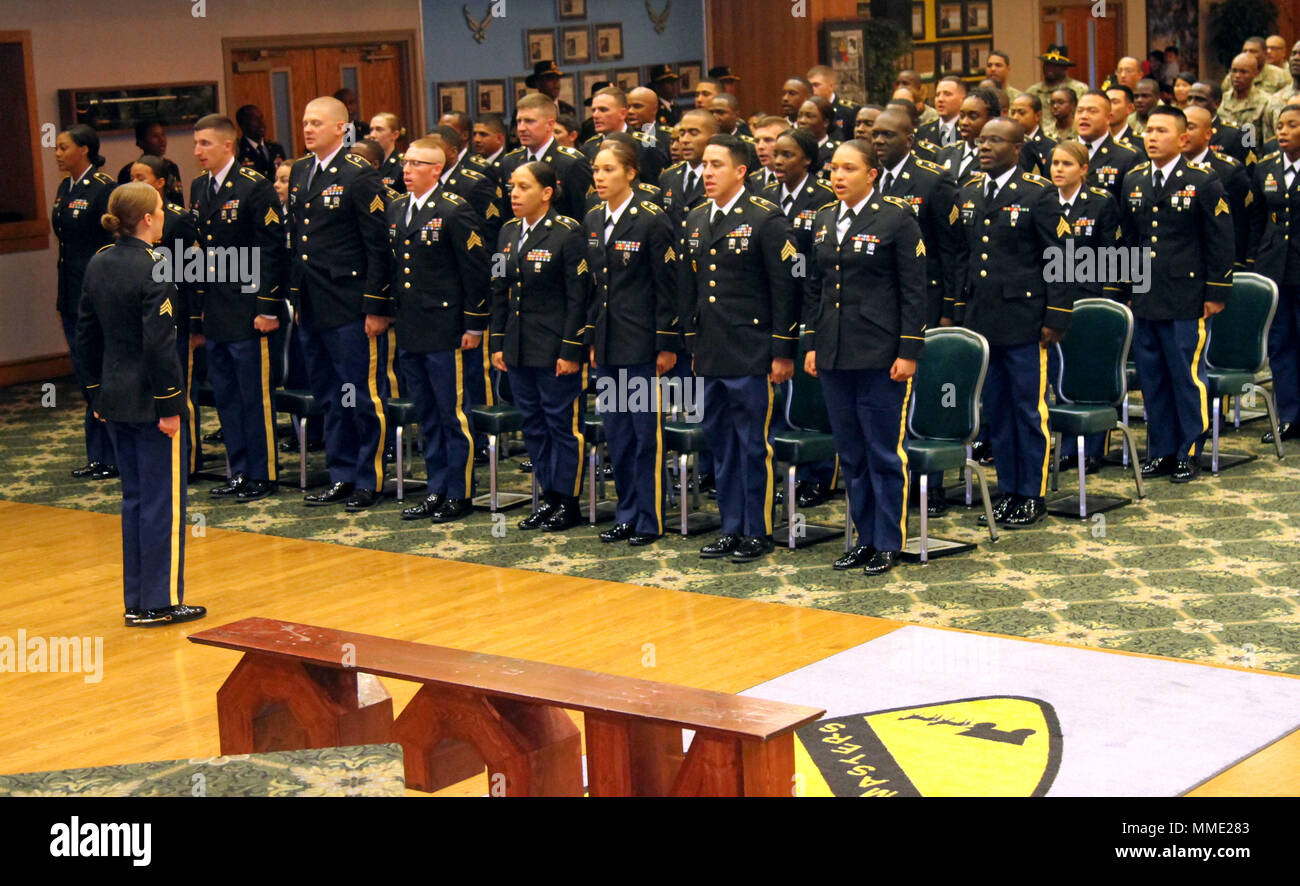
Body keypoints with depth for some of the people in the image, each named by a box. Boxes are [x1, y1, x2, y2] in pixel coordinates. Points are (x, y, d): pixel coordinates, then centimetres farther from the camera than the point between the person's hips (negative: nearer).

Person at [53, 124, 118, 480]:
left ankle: (112, 458, 5)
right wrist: (62, 301, 17)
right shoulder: (65, 189, 12)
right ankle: (98, 457, 19)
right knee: (87, 379, 12)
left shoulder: (104, 189, -13)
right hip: (74, 297, 8)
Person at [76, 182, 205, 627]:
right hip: (149, 401, -8)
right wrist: (169, 406, -16)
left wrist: (97, 391, 19)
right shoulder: (154, 268, -18)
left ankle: (137, 602, 20)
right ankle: (161, 602, 8)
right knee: (163, 502, 2)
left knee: (134, 498, 15)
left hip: (115, 398, 8)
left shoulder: (98, 264, 6)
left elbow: (86, 334, 11)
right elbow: (159, 344, -21)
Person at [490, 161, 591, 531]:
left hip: (555, 351, -7)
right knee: (533, 425, 12)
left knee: (562, 424, 0)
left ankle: (567, 501, 8)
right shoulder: (508, 232, 10)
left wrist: (571, 350, -15)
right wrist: (498, 343, 11)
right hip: (519, 349, 7)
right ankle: (548, 496, 22)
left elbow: (578, 296, -12)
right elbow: (500, 291, 15)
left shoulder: (568, 233, -10)